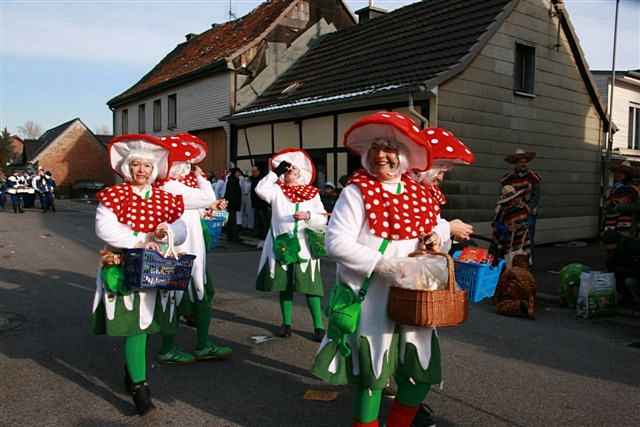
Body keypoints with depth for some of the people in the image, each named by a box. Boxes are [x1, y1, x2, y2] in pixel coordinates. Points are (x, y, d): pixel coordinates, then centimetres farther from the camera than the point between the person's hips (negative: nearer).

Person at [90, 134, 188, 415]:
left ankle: (132, 370, 36)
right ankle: (139, 385, -1)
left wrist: (166, 233, -20)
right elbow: (105, 229, -17)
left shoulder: (166, 199, 8)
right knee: (134, 325, -8)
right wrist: (141, 240, -21)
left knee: (144, 323, 14)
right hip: (124, 269, -4)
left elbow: (181, 232, 2)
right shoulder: (113, 196, -3)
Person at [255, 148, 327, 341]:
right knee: (284, 285, 10)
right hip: (282, 244, 1)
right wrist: (275, 172, -8)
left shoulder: (312, 193, 4)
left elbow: (323, 219, 0)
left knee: (309, 286, -1)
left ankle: (319, 325, 7)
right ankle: (286, 323, 23)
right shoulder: (277, 190, 4)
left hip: (304, 245, -1)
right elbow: (260, 190, -16)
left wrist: (308, 216, -19)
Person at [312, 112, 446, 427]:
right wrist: (382, 264, -22)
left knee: (423, 370, 15)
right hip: (371, 300, -6)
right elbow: (336, 242, -18)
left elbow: (434, 229, 22)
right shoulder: (357, 192, -9)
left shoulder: (419, 193, 8)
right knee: (372, 373, 4)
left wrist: (439, 238, -2)